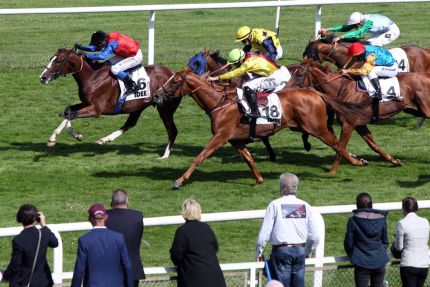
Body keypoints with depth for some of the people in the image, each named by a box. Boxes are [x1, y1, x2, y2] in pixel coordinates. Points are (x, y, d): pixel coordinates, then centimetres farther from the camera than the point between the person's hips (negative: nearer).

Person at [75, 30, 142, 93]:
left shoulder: (112, 44, -31)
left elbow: (103, 56, -43)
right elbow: (95, 48, 5)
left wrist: (87, 56, -39)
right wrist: (81, 47, -5)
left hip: (136, 56, -10)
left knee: (114, 69, -20)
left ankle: (131, 84, -5)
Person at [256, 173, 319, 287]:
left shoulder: (275, 205, -5)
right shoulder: (305, 206, 4)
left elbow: (264, 234, -8)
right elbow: (314, 237, 5)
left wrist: (259, 252, 7)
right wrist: (307, 251, 23)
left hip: (281, 251, -3)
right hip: (300, 251, 3)